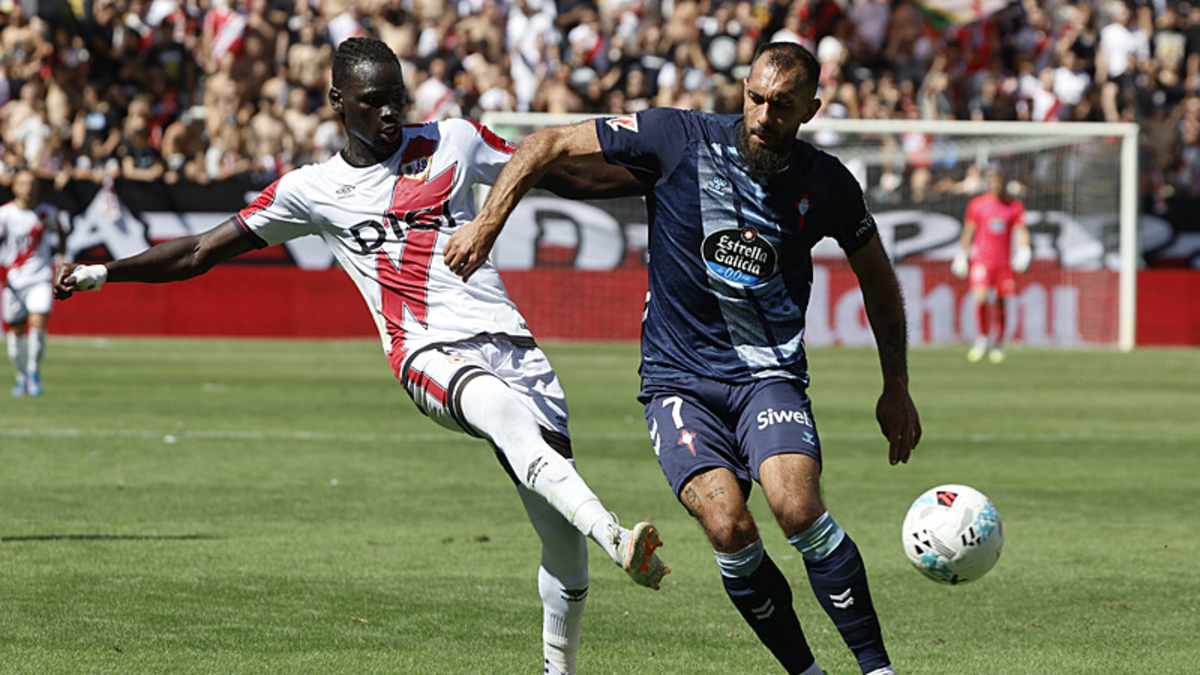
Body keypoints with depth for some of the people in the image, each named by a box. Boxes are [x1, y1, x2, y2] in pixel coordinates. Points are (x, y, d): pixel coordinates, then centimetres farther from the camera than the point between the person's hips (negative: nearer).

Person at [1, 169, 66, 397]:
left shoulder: (48, 213, 2)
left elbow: (60, 235, 21)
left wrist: (60, 256, 4)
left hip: (40, 278, 0)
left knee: (38, 324, -17)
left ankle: (34, 371, 3)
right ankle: (22, 378, 23)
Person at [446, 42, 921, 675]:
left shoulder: (826, 183, 0)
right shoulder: (680, 138, -8)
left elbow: (876, 275, 18)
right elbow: (547, 146, -1)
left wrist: (896, 388, 20)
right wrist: (486, 225, -10)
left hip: (770, 373, 1)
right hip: (679, 379, -1)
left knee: (798, 508, -27)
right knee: (729, 528, -22)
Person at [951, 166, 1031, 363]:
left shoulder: (1014, 206, 6)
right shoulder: (976, 204, 5)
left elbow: (1021, 231, 2)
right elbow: (968, 233, 11)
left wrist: (1024, 251, -14)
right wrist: (961, 256, 10)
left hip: (1004, 262, 1)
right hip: (981, 260, -1)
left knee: (1001, 305, 3)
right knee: (981, 299, -19)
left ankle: (998, 345, 18)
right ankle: (983, 338, -1)